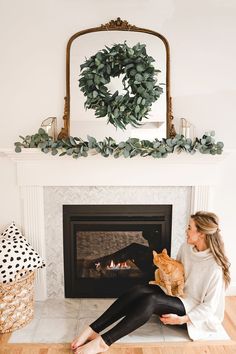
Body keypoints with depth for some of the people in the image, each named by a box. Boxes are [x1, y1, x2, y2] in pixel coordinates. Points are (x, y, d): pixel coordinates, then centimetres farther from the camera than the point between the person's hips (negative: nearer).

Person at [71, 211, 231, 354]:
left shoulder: (214, 267, -22)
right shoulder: (186, 247, -2)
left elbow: (210, 306, -17)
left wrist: (181, 319, -22)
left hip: (193, 312, -6)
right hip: (177, 294, 6)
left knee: (151, 301, -35)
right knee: (138, 291, -24)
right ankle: (92, 330, -28)